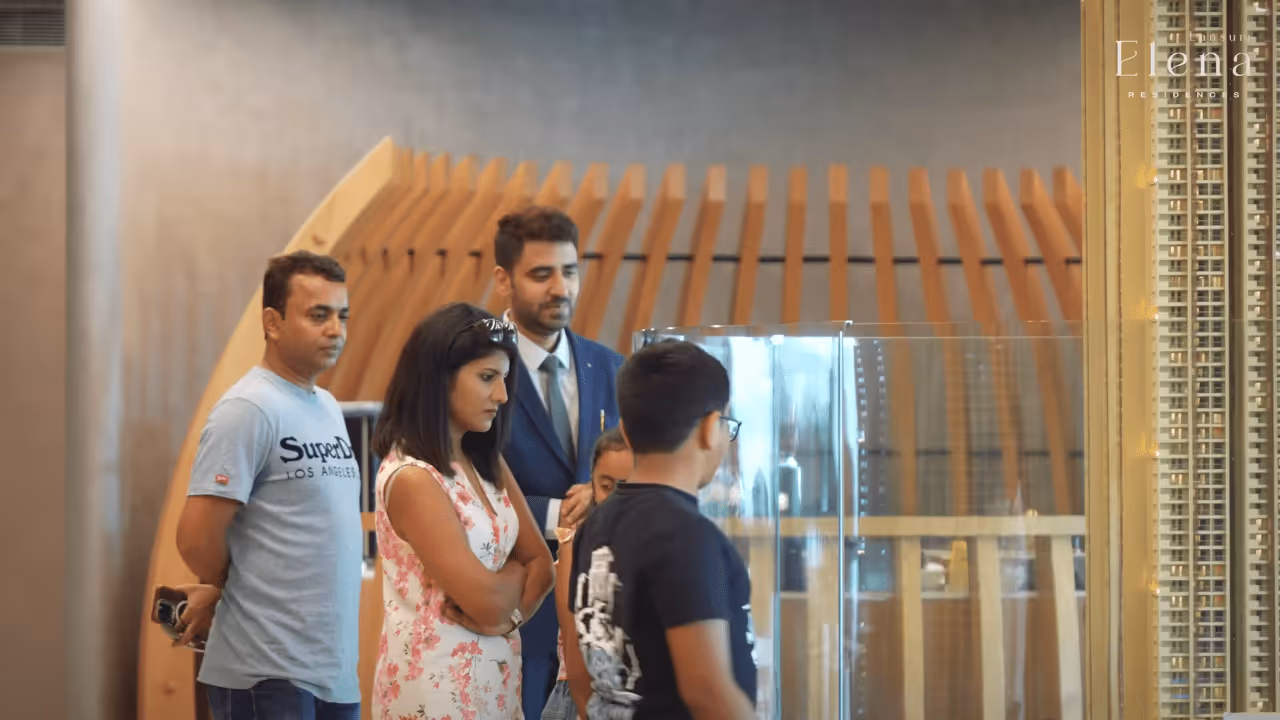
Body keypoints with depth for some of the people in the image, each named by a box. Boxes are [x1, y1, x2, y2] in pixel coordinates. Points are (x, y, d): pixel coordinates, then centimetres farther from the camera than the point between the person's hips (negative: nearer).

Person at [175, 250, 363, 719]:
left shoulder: (327, 407, 14)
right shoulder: (249, 410, -12)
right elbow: (196, 539, -16)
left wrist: (216, 594, 11)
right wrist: (222, 590, 4)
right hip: (268, 674, -8)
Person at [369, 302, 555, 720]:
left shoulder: (486, 463, 7)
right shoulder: (411, 478, -19)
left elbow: (540, 563, 6)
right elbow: (487, 601, -22)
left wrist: (508, 616, -13)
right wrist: (514, 571, -1)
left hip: (493, 677, 8)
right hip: (436, 682, -8)